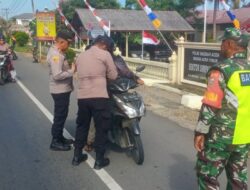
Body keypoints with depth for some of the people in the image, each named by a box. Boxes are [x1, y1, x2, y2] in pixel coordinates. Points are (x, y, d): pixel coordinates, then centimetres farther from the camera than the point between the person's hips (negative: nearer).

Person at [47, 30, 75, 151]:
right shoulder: (55, 55, -22)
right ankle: (55, 142, 10)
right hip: (60, 90, -10)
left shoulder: (58, 52, 11)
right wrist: (72, 71, -20)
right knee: (60, 116, -1)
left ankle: (60, 138, 32)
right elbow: (57, 75, -28)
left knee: (62, 115, 19)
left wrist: (70, 67, 1)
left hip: (63, 89, 10)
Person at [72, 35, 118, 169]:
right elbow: (113, 76, 1)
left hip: (82, 97, 6)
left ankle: (77, 156, 27)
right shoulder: (105, 54, -1)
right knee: (101, 128, 6)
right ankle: (99, 160, 12)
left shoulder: (81, 55, 17)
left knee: (82, 126, 19)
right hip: (99, 97, -6)